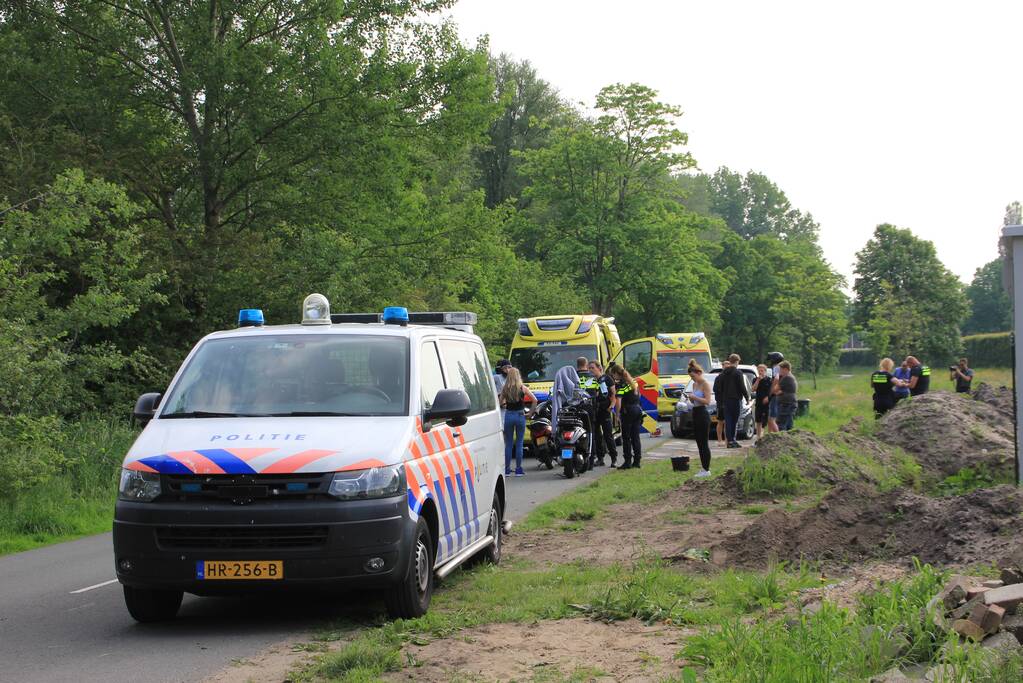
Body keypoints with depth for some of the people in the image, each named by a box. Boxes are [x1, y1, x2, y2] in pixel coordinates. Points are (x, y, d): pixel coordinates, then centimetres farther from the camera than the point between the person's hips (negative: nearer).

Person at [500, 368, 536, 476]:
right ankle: (518, 469, 6)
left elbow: (501, 403, -1)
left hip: (508, 416, 1)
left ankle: (507, 469, 10)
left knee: (508, 444, 9)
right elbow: (534, 400, -7)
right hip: (520, 415, -1)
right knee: (519, 443, 5)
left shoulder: (504, 389, -3)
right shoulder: (522, 388, -5)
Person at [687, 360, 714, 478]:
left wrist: (694, 397, -20)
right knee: (699, 442, 11)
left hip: (703, 414, -9)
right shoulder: (695, 384, 14)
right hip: (695, 414, 9)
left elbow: (707, 401, -19)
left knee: (704, 443, -6)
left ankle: (706, 469, -3)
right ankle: (703, 467, 18)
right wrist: (691, 398, 1)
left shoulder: (705, 384, -11)